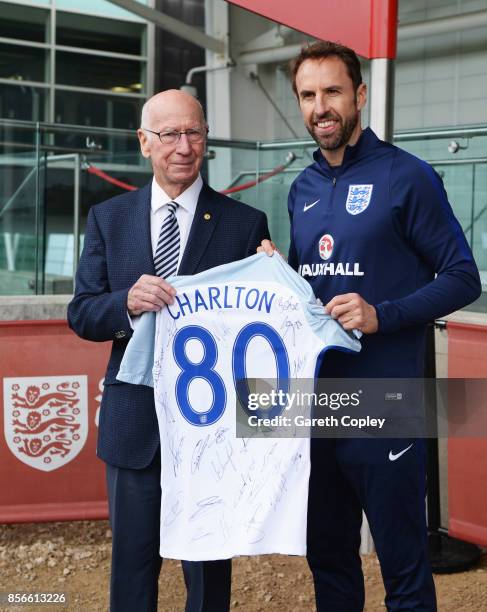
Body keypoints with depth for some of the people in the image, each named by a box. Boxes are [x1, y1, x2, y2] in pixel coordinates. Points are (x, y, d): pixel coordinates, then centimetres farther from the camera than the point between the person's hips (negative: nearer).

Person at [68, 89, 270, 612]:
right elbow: (81, 315, 2)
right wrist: (127, 302, -18)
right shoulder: (107, 219, 5)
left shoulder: (245, 224, -1)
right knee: (132, 564, 13)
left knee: (209, 567, 11)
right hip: (133, 424, 2)